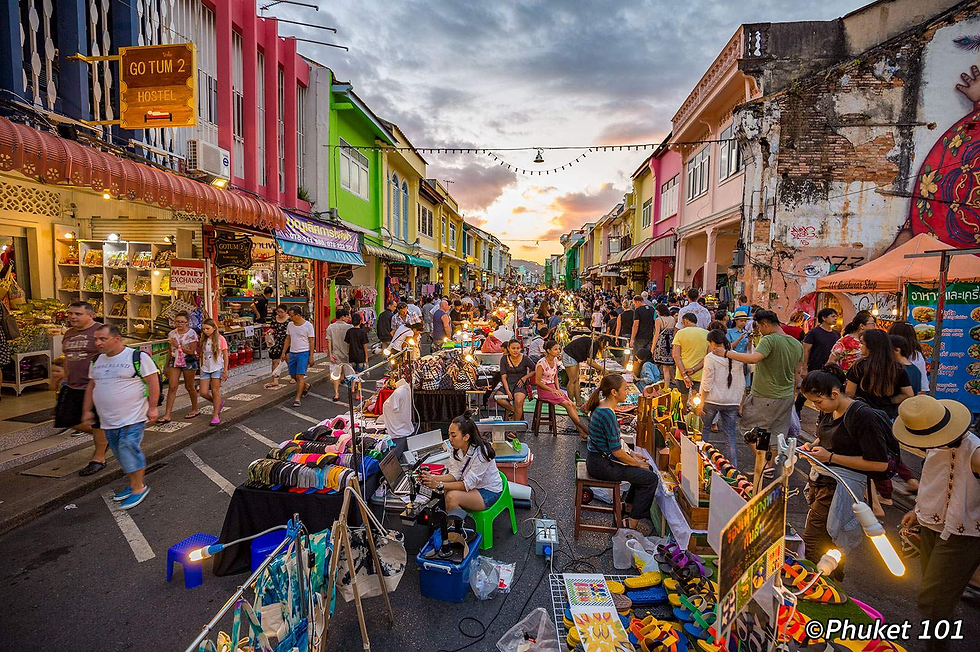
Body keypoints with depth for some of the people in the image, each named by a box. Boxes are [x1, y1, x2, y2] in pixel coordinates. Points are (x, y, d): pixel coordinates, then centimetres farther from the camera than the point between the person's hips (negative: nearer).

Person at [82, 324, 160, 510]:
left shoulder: (137, 357, -12)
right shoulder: (97, 361, 10)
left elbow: (153, 381, -13)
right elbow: (91, 386, 21)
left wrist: (152, 407, -15)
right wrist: (87, 410, 19)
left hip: (132, 418, -7)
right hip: (108, 420, 7)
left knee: (129, 450, -10)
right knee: (121, 454, 13)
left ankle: (139, 488, 4)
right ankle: (133, 484, 27)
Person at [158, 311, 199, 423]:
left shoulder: (191, 334, -8)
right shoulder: (172, 333, 7)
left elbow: (191, 351, -11)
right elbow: (170, 351, 14)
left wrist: (178, 345, -16)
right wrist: (167, 366, 15)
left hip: (188, 362, -4)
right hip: (175, 361, 4)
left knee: (189, 386, 7)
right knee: (172, 387, -4)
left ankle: (194, 410, 26)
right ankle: (168, 415, -3)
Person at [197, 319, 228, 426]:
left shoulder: (220, 339, -7)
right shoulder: (203, 340, 6)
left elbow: (225, 355, -6)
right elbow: (201, 355, 14)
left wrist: (225, 370, -8)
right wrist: (201, 368, 13)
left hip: (217, 368, -5)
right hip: (205, 369, 5)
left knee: (215, 391, -2)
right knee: (203, 393, 0)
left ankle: (216, 415, 10)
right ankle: (218, 403, 28)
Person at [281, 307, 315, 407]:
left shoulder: (308, 325, -9)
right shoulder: (290, 325, 7)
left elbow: (311, 342, -7)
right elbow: (287, 340, 15)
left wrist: (311, 356, -10)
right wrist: (283, 353, 11)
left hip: (303, 353, -6)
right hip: (292, 353, 6)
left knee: (300, 376, -10)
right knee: (293, 376, 13)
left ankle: (297, 399, -6)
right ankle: (306, 387, 39)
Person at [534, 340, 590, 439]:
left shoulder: (555, 360, 6)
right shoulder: (541, 363, -16)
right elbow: (537, 382, -15)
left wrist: (558, 389, 2)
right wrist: (552, 390, -15)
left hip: (553, 387, 7)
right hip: (544, 389, -7)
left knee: (572, 405, -14)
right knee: (567, 404, -21)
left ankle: (581, 432, -17)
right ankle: (583, 428, -14)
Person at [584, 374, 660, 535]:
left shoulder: (601, 406, 5)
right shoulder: (608, 414, -26)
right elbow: (617, 451, -22)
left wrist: (630, 453, 11)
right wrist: (637, 464, -6)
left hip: (598, 458, 10)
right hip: (601, 465, -10)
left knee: (646, 467, 18)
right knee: (651, 478, -6)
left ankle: (629, 504, 34)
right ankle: (633, 523, 3)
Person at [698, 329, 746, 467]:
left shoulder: (710, 358, -10)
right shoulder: (737, 358, 4)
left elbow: (707, 384, -11)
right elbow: (742, 384, 8)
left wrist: (702, 402, -5)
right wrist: (740, 403, 17)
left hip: (712, 400, -4)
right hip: (732, 401, 4)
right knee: (731, 434, 9)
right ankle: (734, 466, 9)